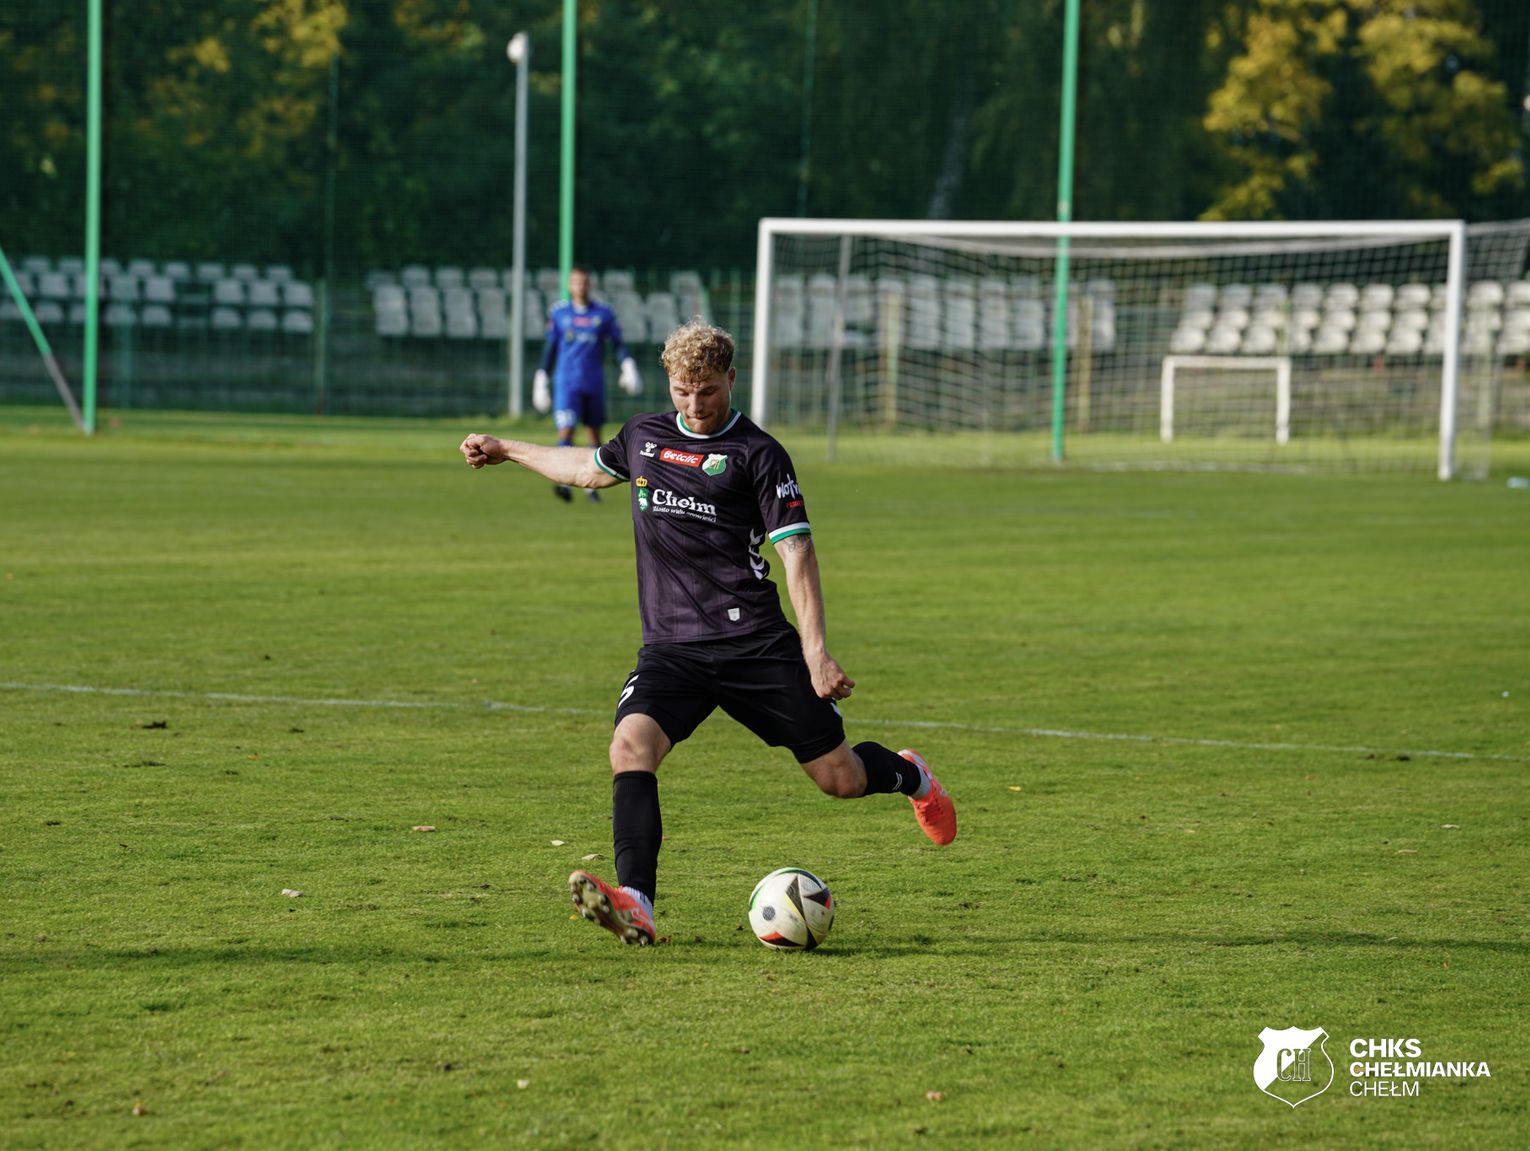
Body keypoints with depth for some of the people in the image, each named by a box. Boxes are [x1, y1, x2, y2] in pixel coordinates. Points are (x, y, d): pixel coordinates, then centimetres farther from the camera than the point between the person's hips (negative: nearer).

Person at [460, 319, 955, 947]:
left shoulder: (757, 453, -4)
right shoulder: (643, 435, 12)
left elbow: (796, 551, -7)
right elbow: (589, 469, 34)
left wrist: (816, 652, -16)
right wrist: (505, 449, 44)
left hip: (756, 643, -3)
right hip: (671, 648, 3)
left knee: (840, 777, 2)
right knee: (630, 746, -25)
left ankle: (907, 774, 38)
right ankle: (635, 905, -33)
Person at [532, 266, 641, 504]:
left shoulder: (603, 314, 5)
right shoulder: (558, 312, 5)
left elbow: (617, 344, 8)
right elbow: (550, 348, 11)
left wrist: (628, 365, -9)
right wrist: (541, 378, 10)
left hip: (594, 383, 2)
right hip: (566, 383, -2)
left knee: (595, 433, 9)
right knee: (566, 430, -17)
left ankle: (592, 486, 21)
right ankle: (564, 483, -26)